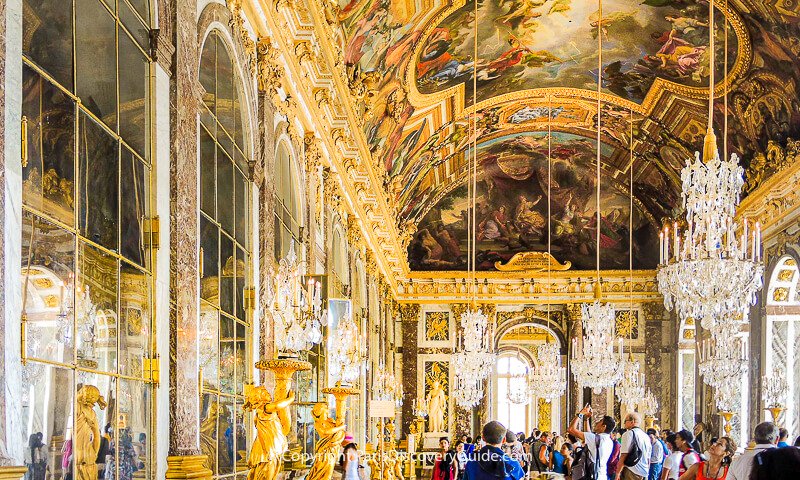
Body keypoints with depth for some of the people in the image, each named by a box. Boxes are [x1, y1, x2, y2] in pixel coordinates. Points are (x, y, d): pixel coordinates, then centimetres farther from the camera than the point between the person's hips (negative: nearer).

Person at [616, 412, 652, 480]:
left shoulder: (629, 434, -8)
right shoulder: (646, 436, 16)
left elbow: (623, 456, -14)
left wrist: (618, 473, -11)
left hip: (631, 473, -8)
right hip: (644, 474, 8)